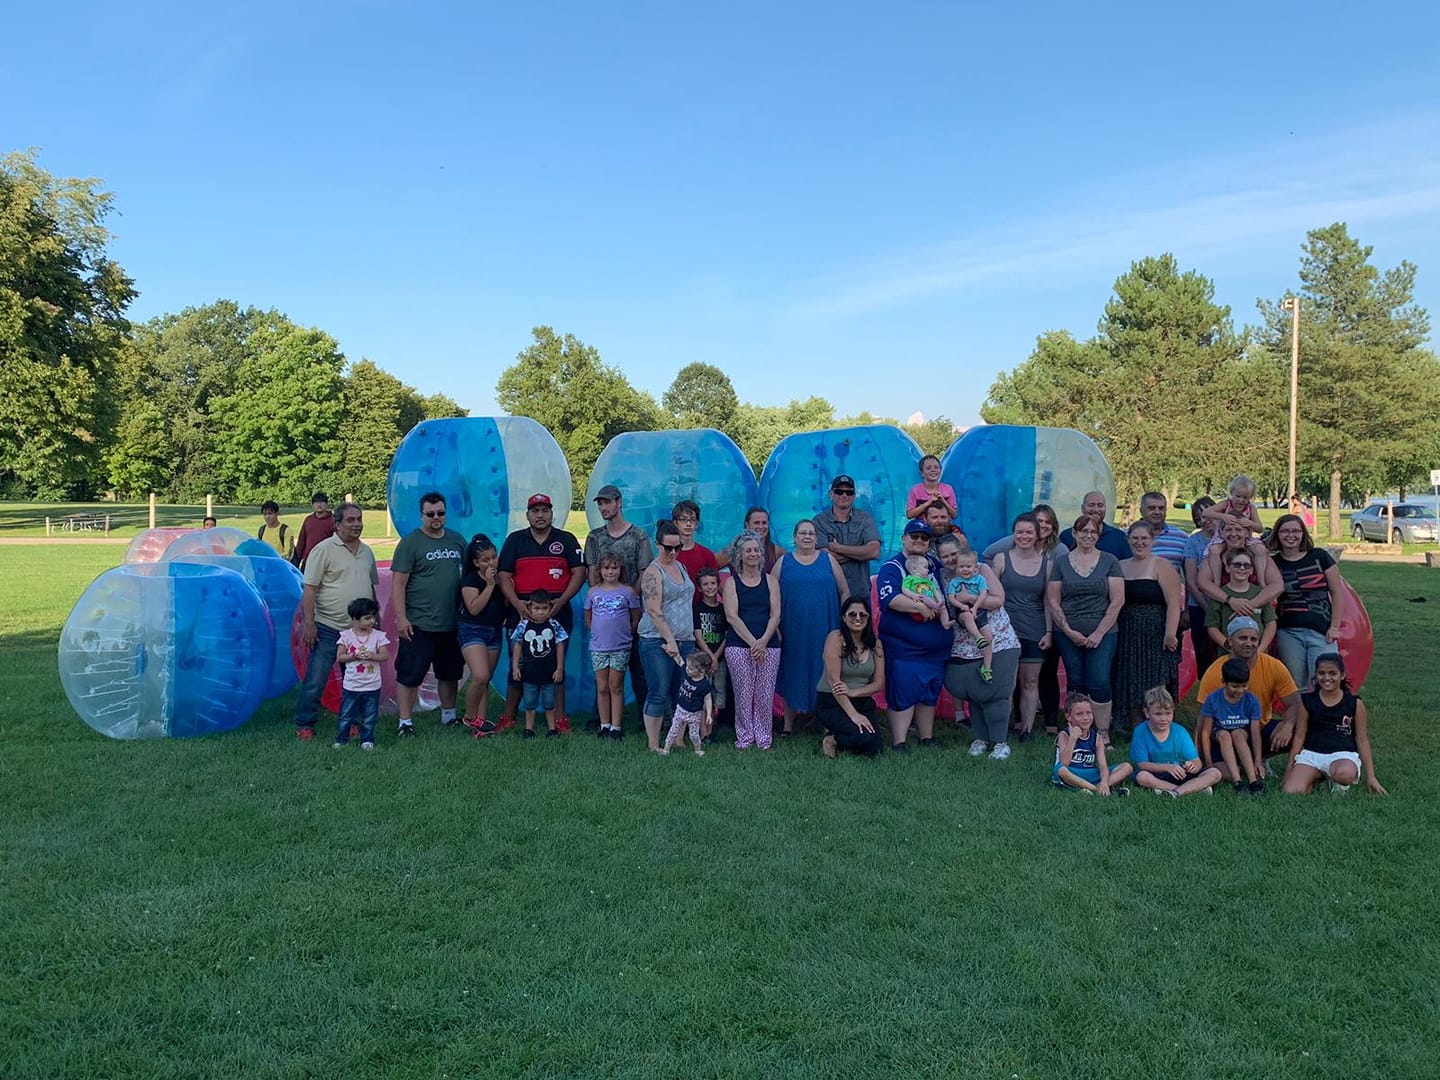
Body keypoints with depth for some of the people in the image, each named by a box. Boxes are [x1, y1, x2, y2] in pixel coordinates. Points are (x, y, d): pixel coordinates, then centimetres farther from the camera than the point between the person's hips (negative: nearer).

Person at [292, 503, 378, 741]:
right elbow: (309, 589, -11)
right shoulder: (324, 549, -8)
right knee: (315, 681, -2)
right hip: (328, 629, -6)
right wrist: (308, 623, -16)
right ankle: (304, 726, 11)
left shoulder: (367, 552, 12)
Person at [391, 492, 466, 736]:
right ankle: (405, 722, 8)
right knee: (409, 675, -1)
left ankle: (449, 716, 30)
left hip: (452, 623, 6)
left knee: (450, 674, 16)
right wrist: (401, 618, -15)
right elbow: (398, 583, -9)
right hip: (419, 625, -5)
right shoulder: (410, 543, -6)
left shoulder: (457, 540, 10)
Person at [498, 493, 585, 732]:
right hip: (521, 613, 1)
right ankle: (508, 717, 14)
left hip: (557, 613, 0)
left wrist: (562, 600, -10)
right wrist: (516, 603, -10)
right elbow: (504, 576, 5)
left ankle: (560, 718, 7)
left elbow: (579, 572, 3)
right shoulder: (515, 540, 10)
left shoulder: (566, 540, 9)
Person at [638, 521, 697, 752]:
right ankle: (653, 744, 4)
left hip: (685, 641, 7)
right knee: (659, 694, -4)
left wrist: (689, 636, 12)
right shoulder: (653, 572, -8)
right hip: (657, 642, -7)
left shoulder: (680, 567, 16)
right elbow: (654, 611, -16)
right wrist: (670, 640, -19)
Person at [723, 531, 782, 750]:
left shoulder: (770, 580, 11)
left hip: (769, 645, 1)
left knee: (765, 695, 0)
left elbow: (775, 615, 3)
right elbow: (731, 617, -3)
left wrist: (763, 641, -11)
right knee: (743, 694, -1)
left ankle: (764, 738, 11)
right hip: (738, 645, -1)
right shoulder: (732, 582, 6)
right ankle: (744, 738, 10)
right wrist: (752, 642, -12)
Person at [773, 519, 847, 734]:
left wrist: (844, 621, 2)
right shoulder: (783, 562, 6)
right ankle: (788, 723, 16)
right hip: (793, 631, 0)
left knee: (824, 674, 3)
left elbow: (844, 592, 9)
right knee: (792, 674, 6)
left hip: (823, 630, 0)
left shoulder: (828, 559, 7)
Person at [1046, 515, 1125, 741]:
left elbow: (1117, 601, -1)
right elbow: (1052, 601, 3)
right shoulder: (1061, 563, 6)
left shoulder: (1109, 562, 3)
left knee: (1099, 684, -8)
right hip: (1068, 635, 2)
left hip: (1102, 634, -1)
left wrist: (1099, 633, -8)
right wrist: (1069, 631, -6)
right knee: (1075, 684, 7)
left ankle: (1103, 734, 3)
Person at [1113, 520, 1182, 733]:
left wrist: (1170, 634, -20)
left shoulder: (1161, 566, -3)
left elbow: (1174, 603, -11)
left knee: (1155, 689, -5)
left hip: (1155, 636, -5)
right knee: (1131, 689, 7)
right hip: (1127, 637, 5)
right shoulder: (1121, 566, 13)